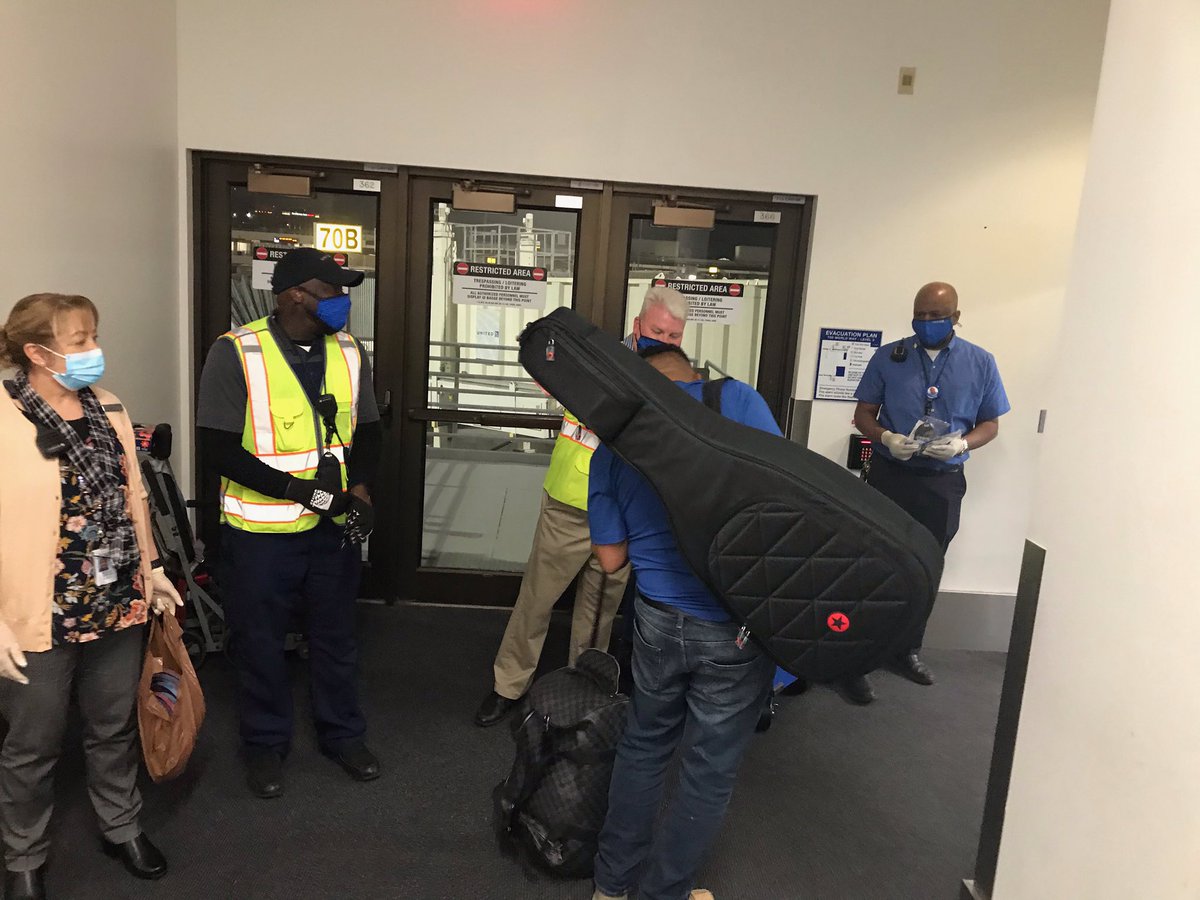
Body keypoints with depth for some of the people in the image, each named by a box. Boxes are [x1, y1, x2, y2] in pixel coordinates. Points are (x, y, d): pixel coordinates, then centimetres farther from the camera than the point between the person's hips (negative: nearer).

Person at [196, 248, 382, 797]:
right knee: (260, 642, 13)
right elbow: (218, 447, -16)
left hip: (334, 527, 4)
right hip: (260, 530, -4)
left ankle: (343, 735, 37)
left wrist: (360, 489, -9)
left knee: (336, 637, 17)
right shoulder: (236, 353, -14)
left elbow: (368, 431, 9)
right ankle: (265, 745, 35)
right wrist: (298, 489, -22)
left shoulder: (349, 352, 1)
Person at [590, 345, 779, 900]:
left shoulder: (612, 443, 3)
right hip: (739, 625, -3)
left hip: (660, 619, 3)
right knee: (709, 770, 14)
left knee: (644, 747, 24)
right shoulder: (736, 399, -6)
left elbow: (611, 556, 5)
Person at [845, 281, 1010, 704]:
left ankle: (908, 650, 32)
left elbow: (990, 424, 5)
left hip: (943, 482, 2)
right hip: (889, 474, -1)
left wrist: (961, 443, -17)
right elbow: (864, 414, 2)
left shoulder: (981, 363, 1)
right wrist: (886, 437, -20)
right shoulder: (888, 357, -1)